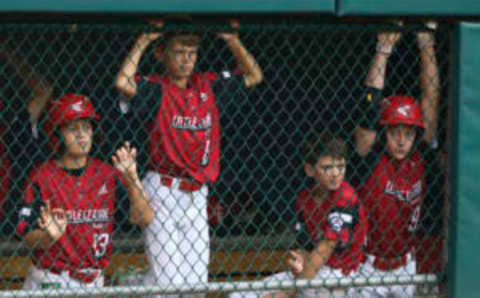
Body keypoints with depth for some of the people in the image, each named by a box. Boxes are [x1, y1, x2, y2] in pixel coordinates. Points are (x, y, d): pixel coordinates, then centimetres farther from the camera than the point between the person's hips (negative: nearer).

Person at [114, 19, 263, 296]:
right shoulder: (155, 88, -6)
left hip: (197, 195, 6)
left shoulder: (208, 85, 10)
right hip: (163, 191, -6)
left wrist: (233, 41, 1)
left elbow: (253, 76, 14)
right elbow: (123, 83, -26)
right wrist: (143, 41, -18)